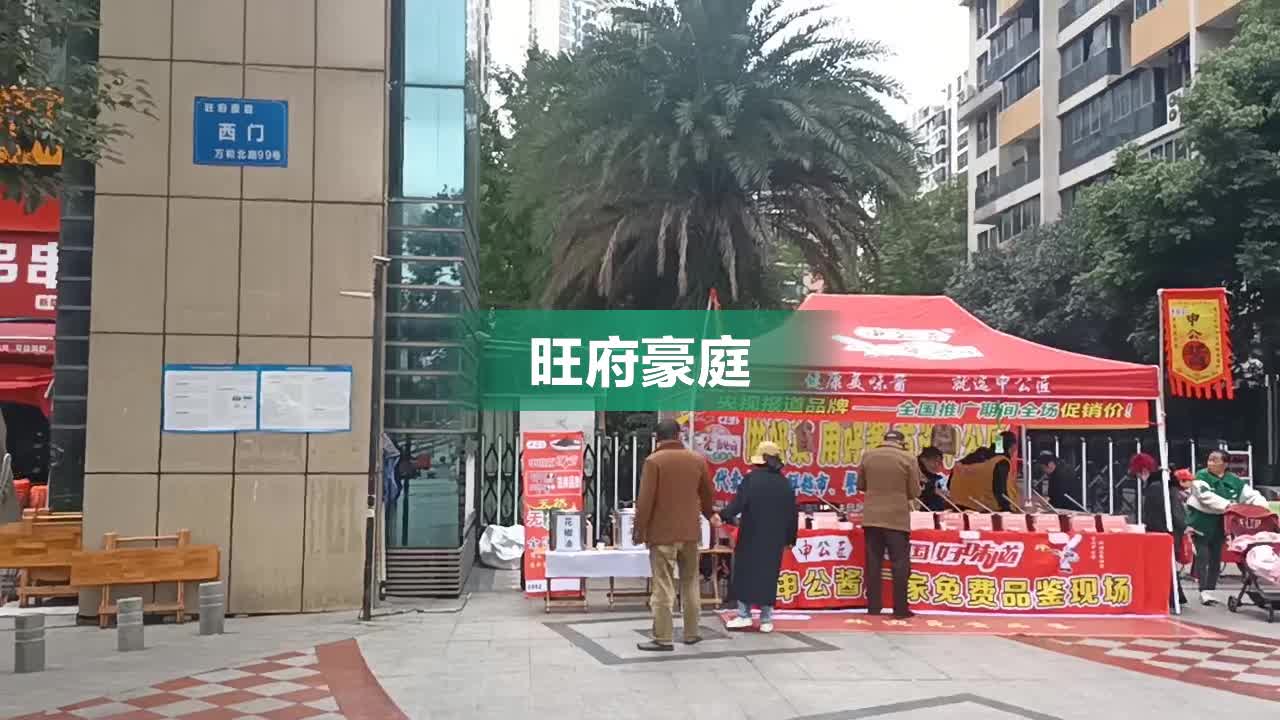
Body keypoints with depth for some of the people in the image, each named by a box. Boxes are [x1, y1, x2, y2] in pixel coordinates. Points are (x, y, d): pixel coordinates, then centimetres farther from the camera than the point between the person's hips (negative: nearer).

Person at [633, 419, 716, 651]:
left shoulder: (653, 461, -10)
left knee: (663, 587, -2)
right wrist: (708, 515, 36)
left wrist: (639, 529, -3)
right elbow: (708, 494, 17)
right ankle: (691, 633, 23)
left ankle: (663, 639, -1)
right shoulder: (697, 460, 5)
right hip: (690, 531, 5)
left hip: (662, 533, -4)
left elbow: (645, 500, -13)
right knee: (690, 583, 16)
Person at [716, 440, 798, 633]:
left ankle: (744, 615, 5)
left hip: (751, 537, -4)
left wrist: (723, 516, -19)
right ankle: (766, 619, 8)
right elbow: (793, 514, 12)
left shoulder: (751, 479, -8)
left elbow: (738, 502, -20)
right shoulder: (785, 484, 8)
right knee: (769, 575, 7)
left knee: (745, 573, 6)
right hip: (774, 540, 4)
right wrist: (790, 538, 20)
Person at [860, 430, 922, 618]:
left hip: (872, 517, 3)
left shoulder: (868, 456, 4)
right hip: (897, 518, -3)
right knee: (900, 564, 3)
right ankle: (900, 609, 3)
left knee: (873, 563, 7)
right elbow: (914, 492, -3)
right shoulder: (908, 459, -7)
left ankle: (873, 607, 9)